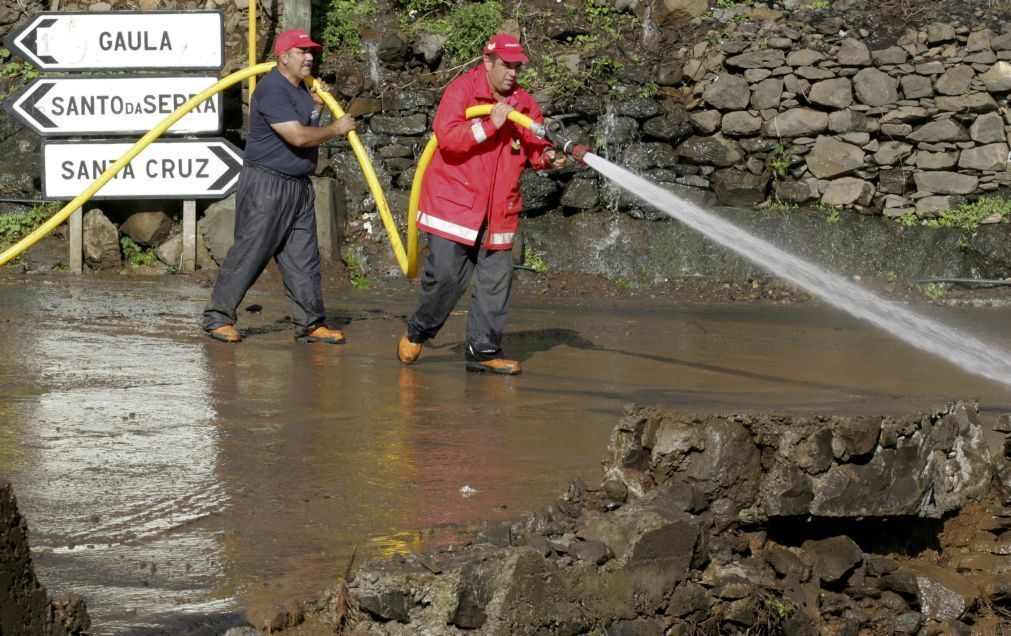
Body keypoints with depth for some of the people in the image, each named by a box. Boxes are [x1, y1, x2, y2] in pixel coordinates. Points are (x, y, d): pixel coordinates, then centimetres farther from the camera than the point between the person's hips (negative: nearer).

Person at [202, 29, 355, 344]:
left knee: (303, 258, 7)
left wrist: (316, 105, 10)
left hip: (299, 187, 9)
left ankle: (311, 324, 9)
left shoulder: (300, 89, 14)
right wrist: (336, 128, -11)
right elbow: (298, 136, -23)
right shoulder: (272, 90, -17)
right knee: (248, 253, -5)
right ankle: (218, 318, 2)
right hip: (266, 185, -9)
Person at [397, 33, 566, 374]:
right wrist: (491, 125, -21)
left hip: (498, 211, 5)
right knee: (446, 275, -6)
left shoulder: (524, 103, 9)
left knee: (496, 279, 2)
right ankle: (417, 333, 17)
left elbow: (534, 147, 15)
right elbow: (447, 136, -20)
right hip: (453, 202, -5)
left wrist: (547, 156, -8)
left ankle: (483, 349, 11)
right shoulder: (461, 91, -7)